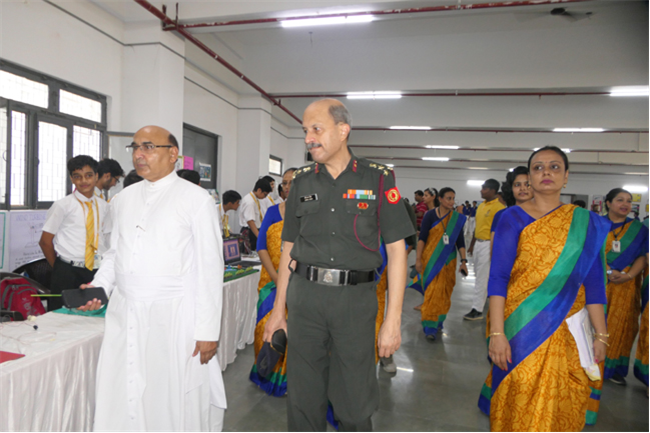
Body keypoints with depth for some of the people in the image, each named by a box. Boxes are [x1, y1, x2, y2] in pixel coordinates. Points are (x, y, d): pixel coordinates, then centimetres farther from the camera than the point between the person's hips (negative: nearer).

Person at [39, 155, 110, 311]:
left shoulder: (103, 206, 8)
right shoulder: (63, 205, -3)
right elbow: (45, 242, 1)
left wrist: (102, 268, 3)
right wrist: (60, 269, 4)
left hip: (96, 271, 3)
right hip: (67, 273, -3)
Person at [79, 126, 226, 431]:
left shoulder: (196, 199, -5)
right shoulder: (123, 199, 13)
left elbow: (210, 268, -8)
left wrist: (208, 330, -10)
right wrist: (99, 287, 3)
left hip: (173, 318, -5)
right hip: (123, 314, 5)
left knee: (175, 407, 4)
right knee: (118, 405, 11)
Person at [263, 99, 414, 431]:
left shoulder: (378, 178, -1)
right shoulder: (302, 180, 8)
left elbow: (396, 250, -3)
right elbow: (289, 248, 12)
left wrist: (392, 320, -8)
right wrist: (278, 310, 11)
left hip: (355, 296, -2)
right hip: (304, 295, 3)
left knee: (354, 404, 9)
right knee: (303, 399, 12)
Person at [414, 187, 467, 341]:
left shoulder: (458, 218, 4)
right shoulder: (430, 216, -6)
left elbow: (460, 241, 6)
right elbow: (422, 238, -7)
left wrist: (463, 261, 0)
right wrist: (418, 259, -12)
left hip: (448, 260, 3)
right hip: (431, 259, -3)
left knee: (444, 291, 8)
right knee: (432, 291, -6)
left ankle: (438, 321, 26)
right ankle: (431, 327, 0)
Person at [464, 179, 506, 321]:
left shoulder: (499, 207, -15)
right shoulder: (481, 206, 12)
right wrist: (472, 244, 20)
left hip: (488, 244, -8)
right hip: (478, 243, 8)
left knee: (482, 278, -4)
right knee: (479, 274, 18)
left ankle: (477, 310, 3)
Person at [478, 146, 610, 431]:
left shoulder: (586, 222, 6)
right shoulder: (513, 218, -3)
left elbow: (594, 283, 7)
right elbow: (498, 277, -8)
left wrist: (600, 334, 3)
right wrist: (497, 332, -15)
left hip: (569, 329, 3)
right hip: (523, 326, -2)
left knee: (564, 402, 10)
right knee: (522, 399, 3)